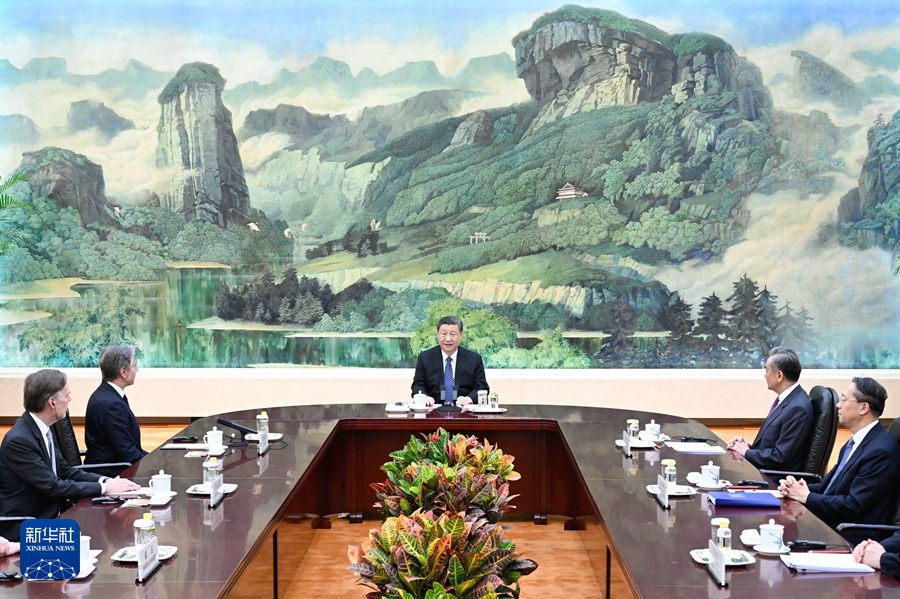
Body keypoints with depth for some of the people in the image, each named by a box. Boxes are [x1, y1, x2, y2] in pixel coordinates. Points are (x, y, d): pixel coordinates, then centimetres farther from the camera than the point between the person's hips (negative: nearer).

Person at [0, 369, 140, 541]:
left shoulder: (42, 430, 6)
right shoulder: (19, 440, -22)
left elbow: (66, 472, 9)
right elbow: (53, 487, -22)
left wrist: (105, 481, -6)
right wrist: (103, 488, -16)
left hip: (47, 516, 8)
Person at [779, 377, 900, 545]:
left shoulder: (881, 450, -19)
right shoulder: (857, 441, 12)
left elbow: (854, 506, -21)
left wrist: (807, 497, -12)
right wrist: (800, 488, -3)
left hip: (848, 537, -9)